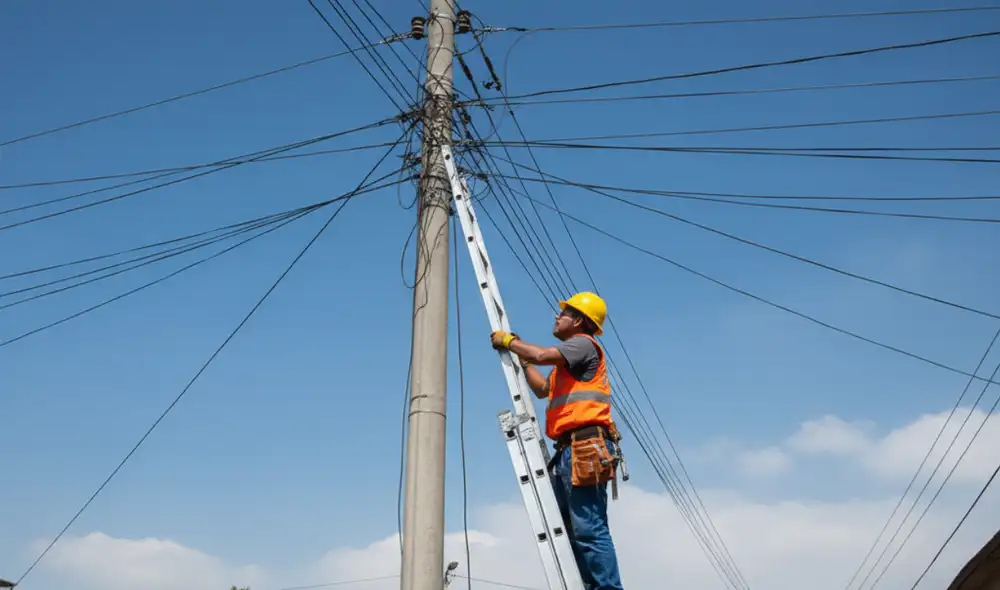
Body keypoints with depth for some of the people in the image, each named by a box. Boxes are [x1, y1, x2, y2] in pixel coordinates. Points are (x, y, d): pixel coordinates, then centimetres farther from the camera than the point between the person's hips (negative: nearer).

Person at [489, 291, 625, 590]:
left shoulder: (583, 343, -1)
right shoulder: (568, 359, 28)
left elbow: (542, 355, -17)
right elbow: (542, 389, 37)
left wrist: (508, 341, -1)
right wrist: (520, 356, 32)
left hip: (585, 448, -11)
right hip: (569, 452, 11)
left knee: (589, 530, -16)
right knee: (573, 531, 9)